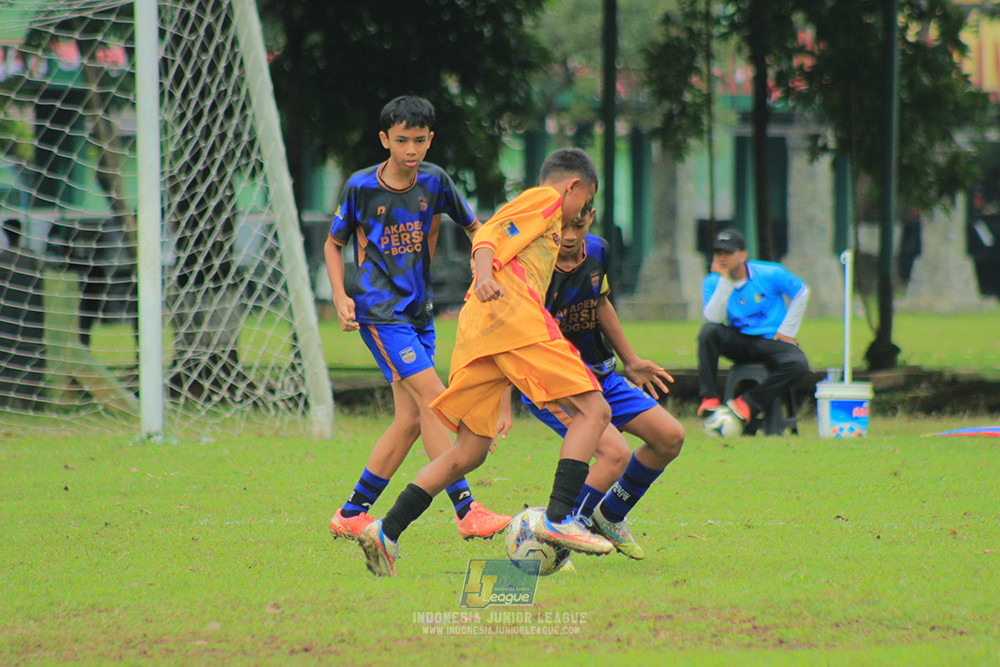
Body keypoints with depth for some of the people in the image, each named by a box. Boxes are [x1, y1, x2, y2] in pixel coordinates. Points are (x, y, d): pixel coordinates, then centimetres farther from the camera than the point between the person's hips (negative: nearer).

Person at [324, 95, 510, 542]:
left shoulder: (434, 182, 4)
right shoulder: (361, 187, -5)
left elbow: (473, 228, 16)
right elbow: (334, 244, 7)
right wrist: (341, 297, -6)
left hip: (418, 312, 6)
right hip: (379, 311, -6)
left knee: (410, 420, 3)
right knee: (435, 400, -17)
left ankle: (351, 514, 14)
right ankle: (466, 512, -21)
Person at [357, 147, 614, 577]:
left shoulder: (526, 207, 37)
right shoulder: (546, 198, 12)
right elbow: (489, 236, -6)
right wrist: (486, 273, -27)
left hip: (476, 332, 9)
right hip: (517, 321, -9)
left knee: (469, 453, 8)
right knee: (593, 410, -8)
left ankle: (386, 533, 0)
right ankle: (558, 518, -22)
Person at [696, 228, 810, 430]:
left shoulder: (771, 274, -7)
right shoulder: (712, 282, -2)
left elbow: (801, 293, 6)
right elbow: (714, 318, -17)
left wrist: (786, 331, 0)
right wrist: (725, 282, -21)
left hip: (771, 340, -1)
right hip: (738, 341, 1)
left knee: (798, 364, -33)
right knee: (708, 331, -29)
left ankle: (747, 403, -25)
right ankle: (709, 398, -28)